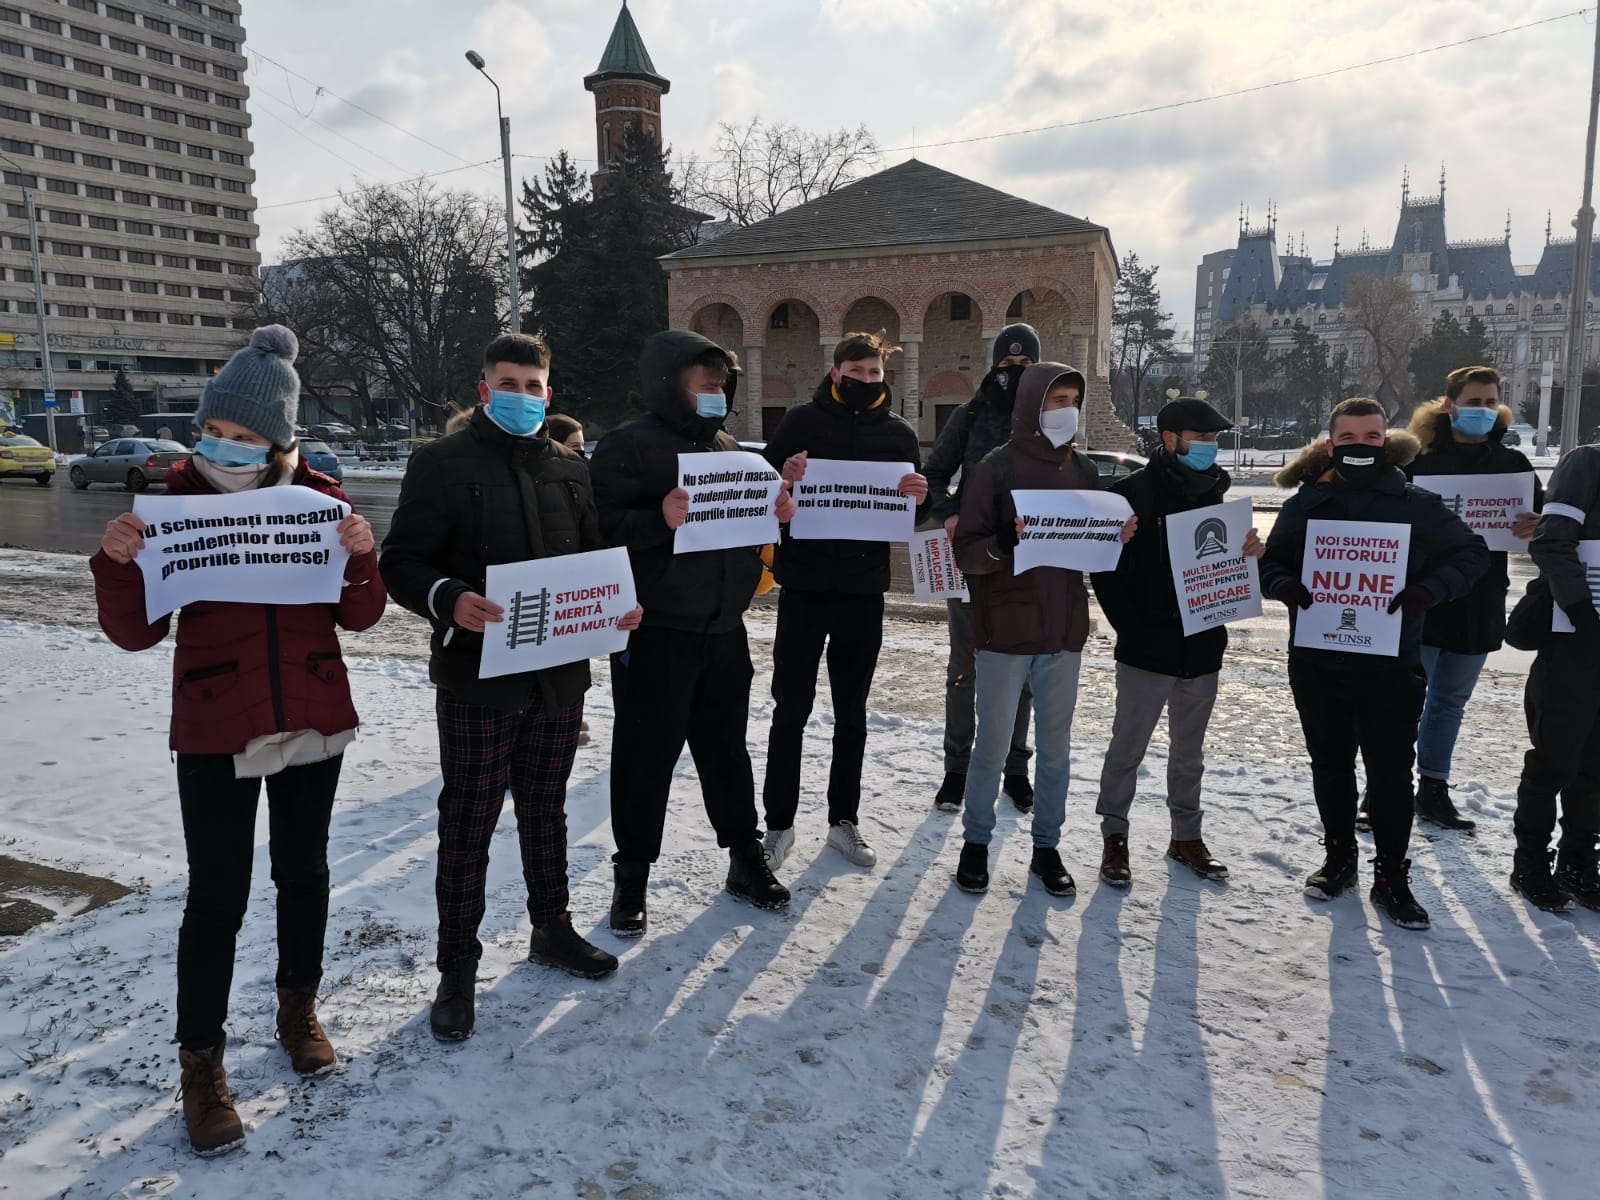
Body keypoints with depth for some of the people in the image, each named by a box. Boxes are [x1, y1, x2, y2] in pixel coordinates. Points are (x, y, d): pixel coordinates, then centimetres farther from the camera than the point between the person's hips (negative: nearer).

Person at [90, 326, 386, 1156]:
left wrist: (361, 557, -21)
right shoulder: (176, 502, -5)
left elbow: (359, 616, -2)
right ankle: (201, 1063, 17)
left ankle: (298, 1009, 36)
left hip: (313, 721, 2)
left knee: (303, 872, 15)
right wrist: (117, 563, -24)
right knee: (217, 897, 1)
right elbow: (135, 633, -6)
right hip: (216, 733, -2)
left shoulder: (320, 499, -1)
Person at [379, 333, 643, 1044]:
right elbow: (401, 562, -8)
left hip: (560, 673, 5)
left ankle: (552, 929, 37)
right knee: (467, 825, 4)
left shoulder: (569, 468, 12)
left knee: (546, 810, 19)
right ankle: (457, 969, 19)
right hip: (478, 674, -5)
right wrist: (448, 598, -28)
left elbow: (592, 559, 19)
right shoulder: (442, 463, -4)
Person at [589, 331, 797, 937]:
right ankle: (632, 878, 19)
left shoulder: (725, 445, 14)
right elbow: (602, 527, -17)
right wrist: (659, 520, -31)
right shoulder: (628, 444, -8)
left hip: (724, 630, 6)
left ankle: (746, 858, 31)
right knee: (647, 754, 4)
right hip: (655, 634, -6)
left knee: (726, 746, 17)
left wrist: (774, 512, 2)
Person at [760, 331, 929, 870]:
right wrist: (785, 479, -23)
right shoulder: (801, 421, 0)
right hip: (804, 586, -2)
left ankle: (844, 820, 24)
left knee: (852, 713, 11)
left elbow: (920, 507, 9)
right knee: (791, 710, 3)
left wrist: (920, 497, -14)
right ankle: (779, 824, 15)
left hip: (865, 589, 2)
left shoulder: (899, 432, 7)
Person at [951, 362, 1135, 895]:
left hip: (1064, 633, 4)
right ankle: (976, 842, 23)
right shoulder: (997, 468, -6)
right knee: (993, 746, 6)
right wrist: (1009, 540, -27)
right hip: (1005, 633, -4)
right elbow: (966, 553, -10)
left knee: (1056, 747, 11)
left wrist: (1117, 540, -6)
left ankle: (1047, 846, 25)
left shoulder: (1085, 471, 9)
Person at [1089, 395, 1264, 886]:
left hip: (1203, 649, 6)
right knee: (1128, 748, 4)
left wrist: (1249, 552, -5)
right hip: (1147, 651, -5)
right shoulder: (1132, 492, -9)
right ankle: (1114, 836, 18)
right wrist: (1132, 628, -14)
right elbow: (1105, 570, -11)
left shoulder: (1216, 492, 10)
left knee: (1189, 751, 16)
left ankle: (1186, 836, 29)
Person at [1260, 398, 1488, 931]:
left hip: (1391, 663, -2)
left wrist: (1428, 590, -15)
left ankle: (1391, 876, 17)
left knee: (1391, 771, 2)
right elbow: (1270, 562, 9)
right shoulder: (1305, 504, 3)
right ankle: (1339, 857, 31)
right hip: (1316, 662, 2)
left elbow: (1471, 552, 4)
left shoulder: (1416, 503, -1)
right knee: (1330, 764, 14)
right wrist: (1284, 584, -15)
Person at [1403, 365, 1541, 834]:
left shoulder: (1512, 463, 8)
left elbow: (1542, 513, 6)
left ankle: (1434, 790, 28)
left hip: (1479, 605, 5)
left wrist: (1537, 526, -17)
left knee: (1451, 699, 15)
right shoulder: (1419, 459, -4)